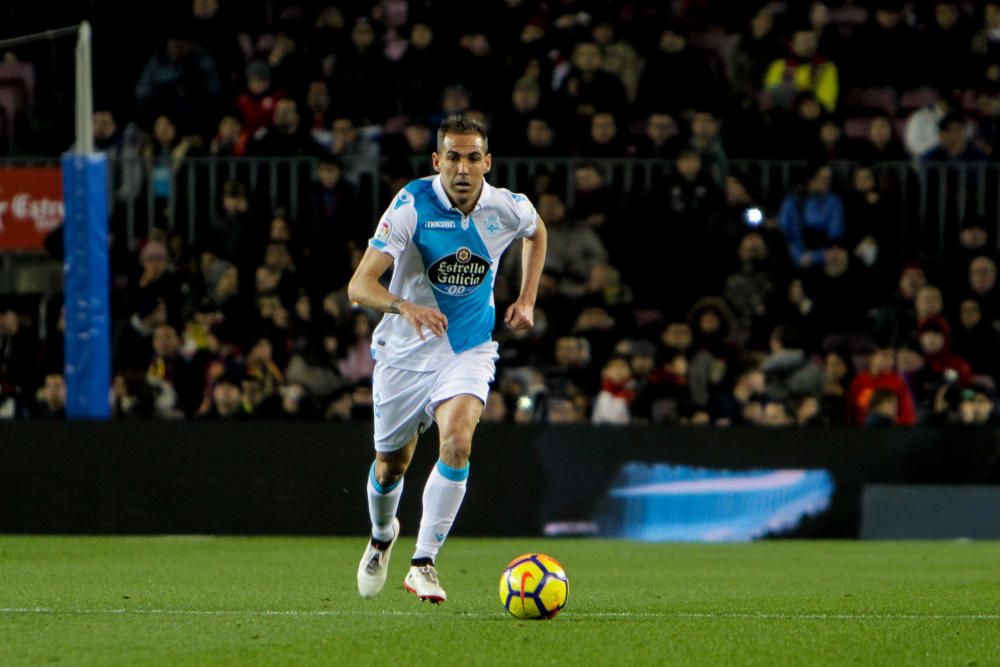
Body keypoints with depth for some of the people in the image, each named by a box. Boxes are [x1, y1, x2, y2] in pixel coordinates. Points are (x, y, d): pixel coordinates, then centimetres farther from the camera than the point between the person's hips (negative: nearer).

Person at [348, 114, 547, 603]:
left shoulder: (507, 209, -10)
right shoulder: (412, 206, -19)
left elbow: (537, 232, 18)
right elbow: (359, 286, -25)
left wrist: (527, 300, 8)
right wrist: (405, 307, -44)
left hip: (469, 351, 1)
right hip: (404, 354, -1)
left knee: (457, 440, -26)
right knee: (390, 467, 13)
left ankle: (423, 563, -18)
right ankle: (382, 537, 47)